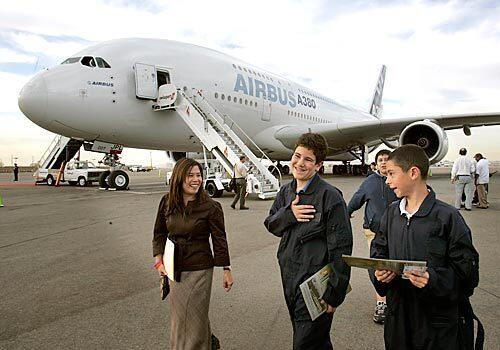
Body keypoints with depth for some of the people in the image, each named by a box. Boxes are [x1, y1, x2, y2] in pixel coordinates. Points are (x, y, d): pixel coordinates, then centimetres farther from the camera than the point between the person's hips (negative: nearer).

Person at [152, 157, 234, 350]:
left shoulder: (210, 207, -14)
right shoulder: (167, 202, -3)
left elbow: (219, 240, -9)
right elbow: (159, 233, 8)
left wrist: (227, 270, -7)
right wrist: (159, 260, -1)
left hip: (199, 270, -5)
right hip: (174, 269, 5)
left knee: (195, 315, 6)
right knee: (178, 315, 20)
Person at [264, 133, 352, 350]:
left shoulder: (330, 197, -17)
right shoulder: (286, 191, 5)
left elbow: (341, 248, -16)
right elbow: (270, 224, 10)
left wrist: (334, 295, -15)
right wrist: (288, 214, -12)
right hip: (289, 279, 7)